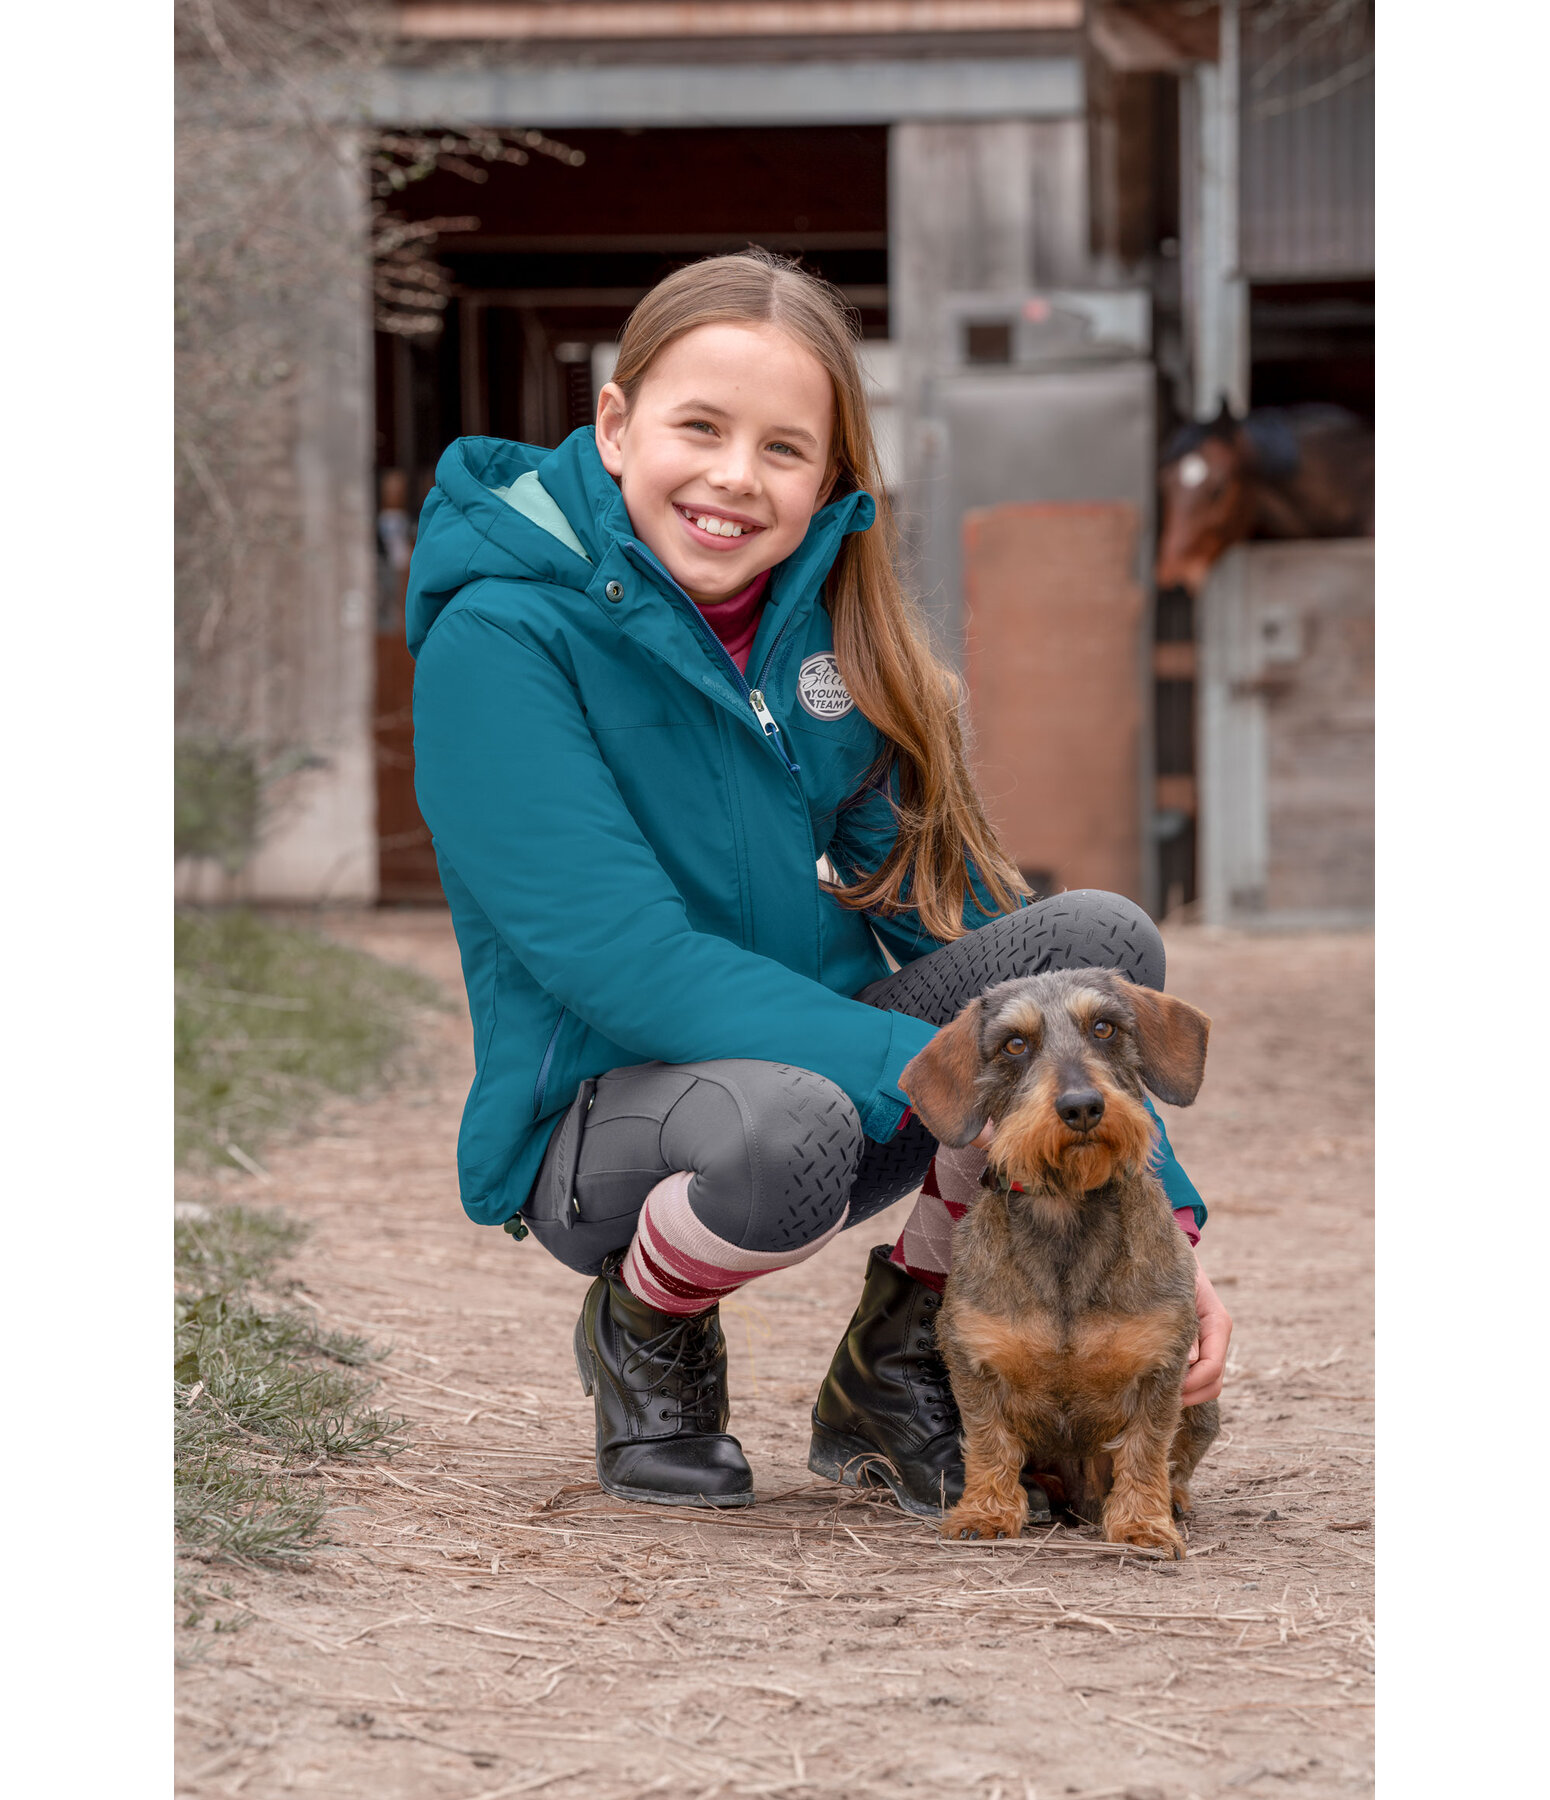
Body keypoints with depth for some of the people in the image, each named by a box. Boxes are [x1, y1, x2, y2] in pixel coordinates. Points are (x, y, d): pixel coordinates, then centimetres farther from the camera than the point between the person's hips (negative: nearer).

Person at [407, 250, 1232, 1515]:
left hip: (827, 1069, 6)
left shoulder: (831, 628, 2)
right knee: (785, 1127, -39)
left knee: (1100, 941, -18)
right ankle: (644, 1330, -3)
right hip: (601, 1121, -6)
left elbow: (961, 914, -1)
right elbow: (625, 963, -23)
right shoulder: (497, 639, -14)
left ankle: (895, 1370, -1)